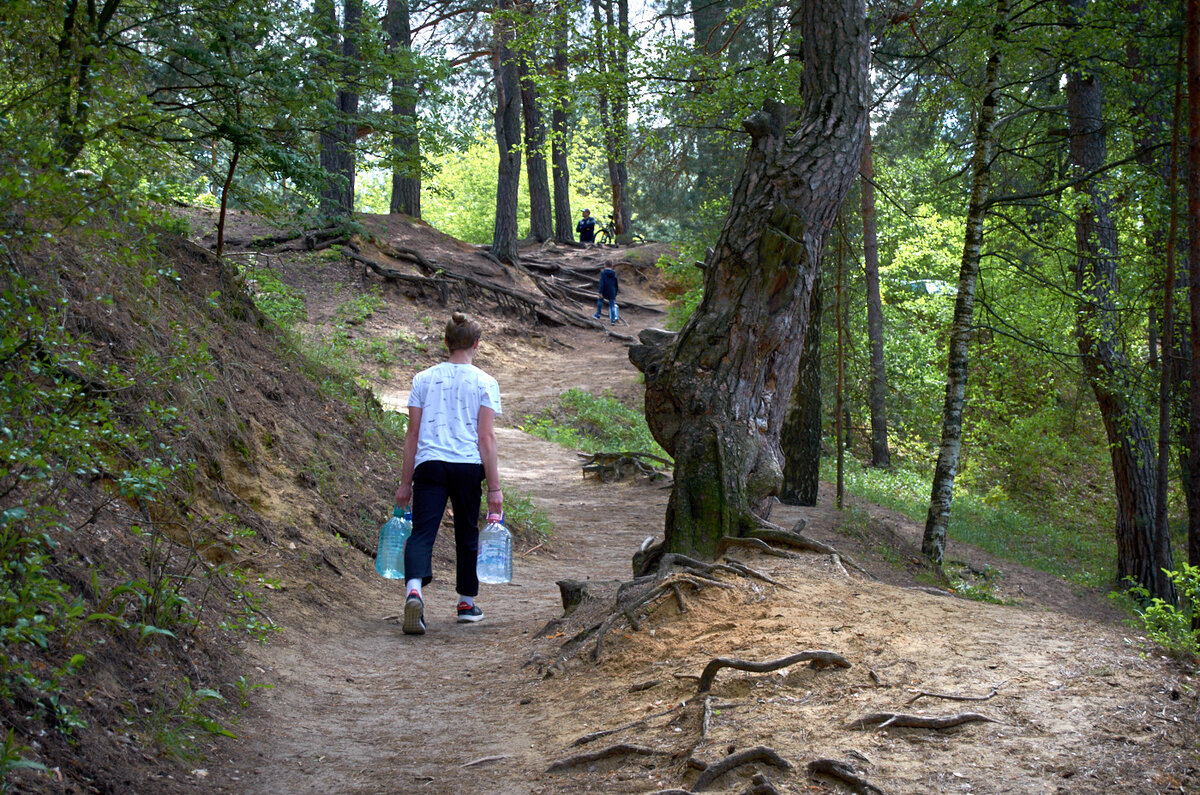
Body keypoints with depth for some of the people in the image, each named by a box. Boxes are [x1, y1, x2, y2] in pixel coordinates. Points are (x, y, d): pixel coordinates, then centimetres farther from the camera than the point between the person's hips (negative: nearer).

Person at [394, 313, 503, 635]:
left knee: (422, 532, -6)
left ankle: (414, 590, -32)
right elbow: (486, 437, -3)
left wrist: (405, 482, 13)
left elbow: (413, 433, 8)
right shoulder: (484, 383, 2)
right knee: (467, 534, 15)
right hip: (468, 465, -1)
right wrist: (494, 487, 0)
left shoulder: (423, 379, 9)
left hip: (429, 464, 1)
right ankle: (467, 604, 27)